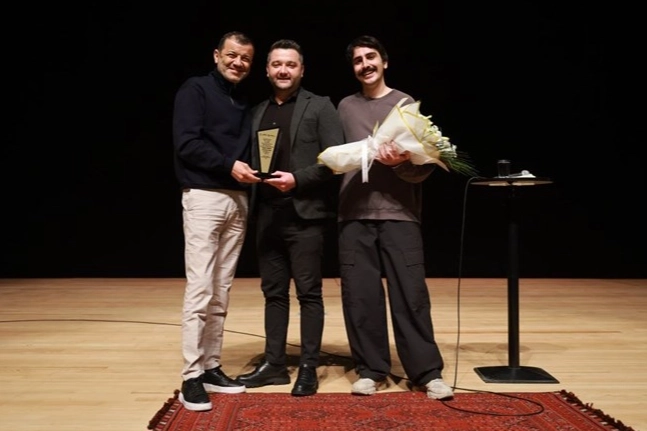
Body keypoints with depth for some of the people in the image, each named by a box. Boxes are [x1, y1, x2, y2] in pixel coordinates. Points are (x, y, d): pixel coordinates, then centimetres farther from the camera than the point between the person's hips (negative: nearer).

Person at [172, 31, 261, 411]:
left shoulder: (245, 103, 19)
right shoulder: (195, 90, 0)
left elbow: (246, 151, 16)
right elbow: (186, 143, -12)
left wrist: (252, 171, -4)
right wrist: (229, 166, -16)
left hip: (238, 200, 6)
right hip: (204, 197, -6)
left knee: (221, 293, 7)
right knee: (200, 289, -9)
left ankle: (211, 367, 14)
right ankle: (191, 377, -4)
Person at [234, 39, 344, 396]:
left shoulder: (319, 106, 1)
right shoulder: (258, 111, 16)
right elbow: (252, 158, 18)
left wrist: (298, 179, -15)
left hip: (304, 213, -5)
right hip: (267, 214, 5)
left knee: (308, 292, 0)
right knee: (273, 291, 11)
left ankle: (308, 368, 8)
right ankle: (274, 364, 20)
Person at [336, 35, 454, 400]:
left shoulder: (406, 103, 6)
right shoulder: (346, 107, 14)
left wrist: (400, 162, -19)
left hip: (399, 212, -2)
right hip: (354, 214, 3)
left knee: (410, 293, -3)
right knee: (360, 295, 2)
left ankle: (427, 372, 6)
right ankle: (371, 370, 14)